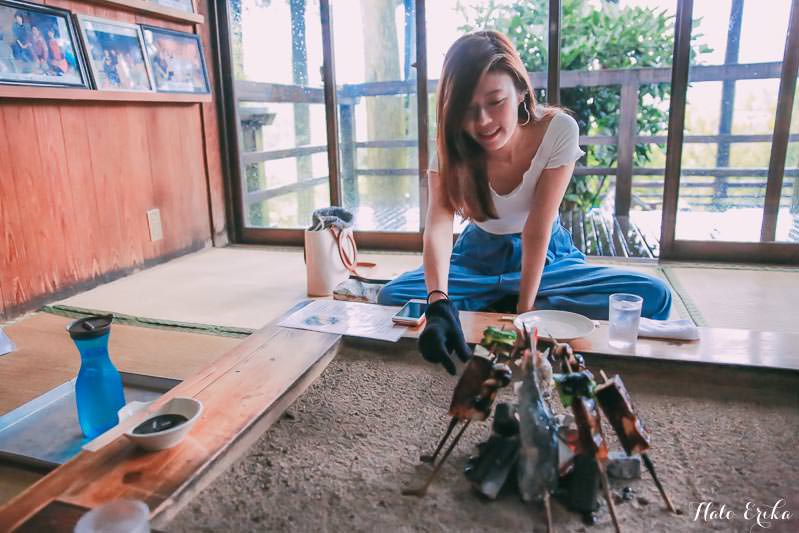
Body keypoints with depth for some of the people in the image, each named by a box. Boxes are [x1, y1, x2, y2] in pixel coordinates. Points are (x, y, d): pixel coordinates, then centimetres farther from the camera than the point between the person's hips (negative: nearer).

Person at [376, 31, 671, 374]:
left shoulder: (558, 130, -21)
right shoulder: (452, 149, -18)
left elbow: (537, 230, -23)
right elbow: (438, 226, -34)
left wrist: (525, 310, -28)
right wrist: (439, 304, -52)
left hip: (546, 257, 1)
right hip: (479, 256, 0)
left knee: (654, 297, -24)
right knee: (392, 297, -25)